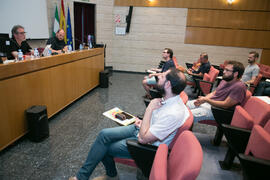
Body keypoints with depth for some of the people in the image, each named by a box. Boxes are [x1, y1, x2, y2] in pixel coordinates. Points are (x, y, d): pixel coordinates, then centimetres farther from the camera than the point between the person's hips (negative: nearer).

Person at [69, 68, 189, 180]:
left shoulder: (173, 113, -34)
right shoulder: (169, 98, -6)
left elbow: (143, 139, -29)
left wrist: (149, 109, -26)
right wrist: (143, 122, 0)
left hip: (148, 144, -8)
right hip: (141, 129, 8)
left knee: (104, 149, -3)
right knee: (104, 134, -4)